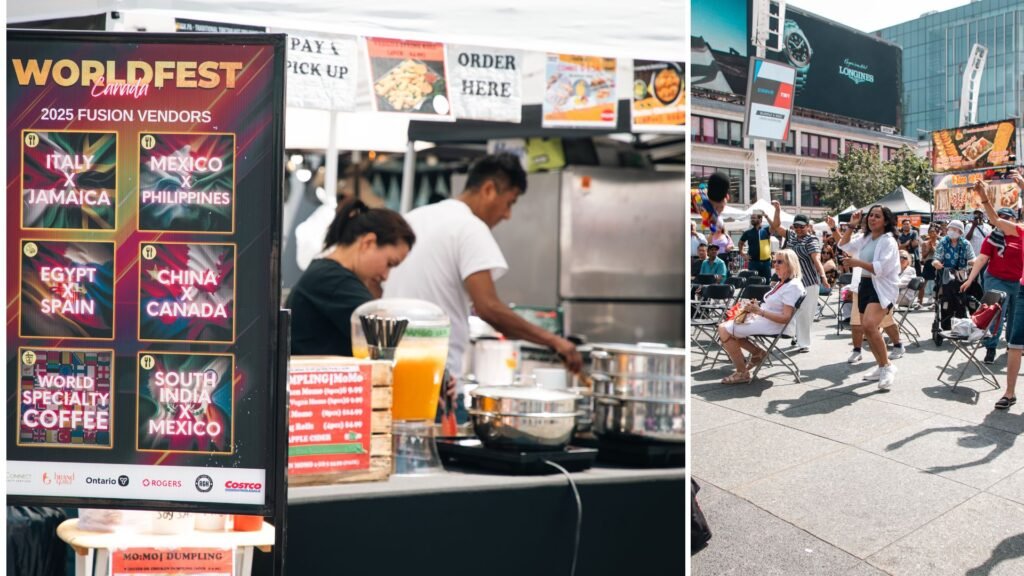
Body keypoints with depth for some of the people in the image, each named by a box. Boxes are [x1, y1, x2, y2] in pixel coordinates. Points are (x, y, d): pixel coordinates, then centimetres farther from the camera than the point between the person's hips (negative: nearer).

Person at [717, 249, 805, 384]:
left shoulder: (793, 286, -17)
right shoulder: (782, 283, 14)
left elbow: (785, 317, -23)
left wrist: (759, 311, -28)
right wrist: (755, 306, 4)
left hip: (771, 325, -11)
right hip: (761, 318, 11)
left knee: (724, 330, -17)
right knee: (724, 326, 11)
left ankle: (742, 373, -7)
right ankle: (757, 352, 13)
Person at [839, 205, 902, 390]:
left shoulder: (889, 241, -11)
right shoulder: (865, 238, 13)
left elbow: (881, 269, -22)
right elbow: (843, 246, 21)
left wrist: (858, 263, -21)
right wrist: (851, 226, 13)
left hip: (882, 288, -9)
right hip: (865, 285, 9)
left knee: (869, 325, -29)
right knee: (867, 329, 14)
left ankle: (888, 366, -17)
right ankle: (881, 366, 31)